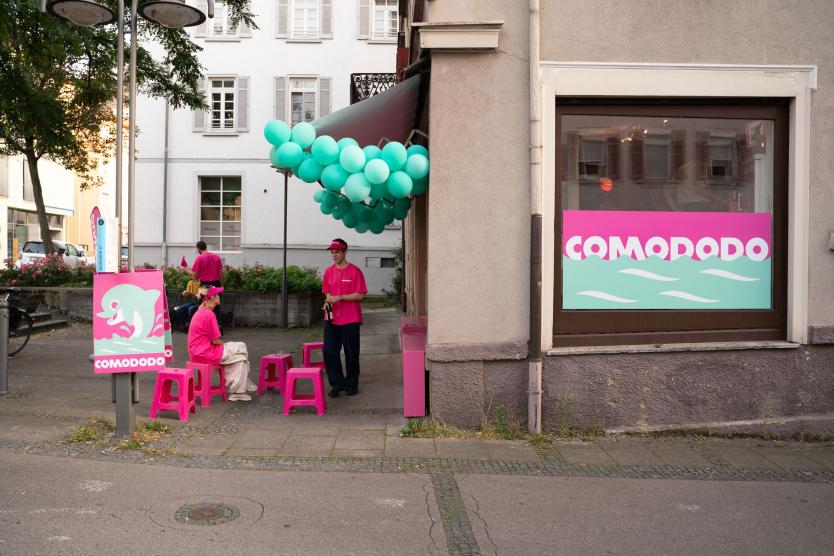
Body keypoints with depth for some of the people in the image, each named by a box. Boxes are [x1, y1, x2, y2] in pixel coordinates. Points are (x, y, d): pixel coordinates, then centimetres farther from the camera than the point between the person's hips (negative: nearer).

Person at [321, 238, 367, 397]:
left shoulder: (354, 271, -6)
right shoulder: (329, 271, 9)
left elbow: (360, 295, -9)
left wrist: (340, 297, -17)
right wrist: (328, 301, -5)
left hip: (350, 320, -4)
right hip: (331, 318, 4)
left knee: (351, 353, 4)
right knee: (329, 352, 0)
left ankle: (351, 384, 18)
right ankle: (336, 383, 13)